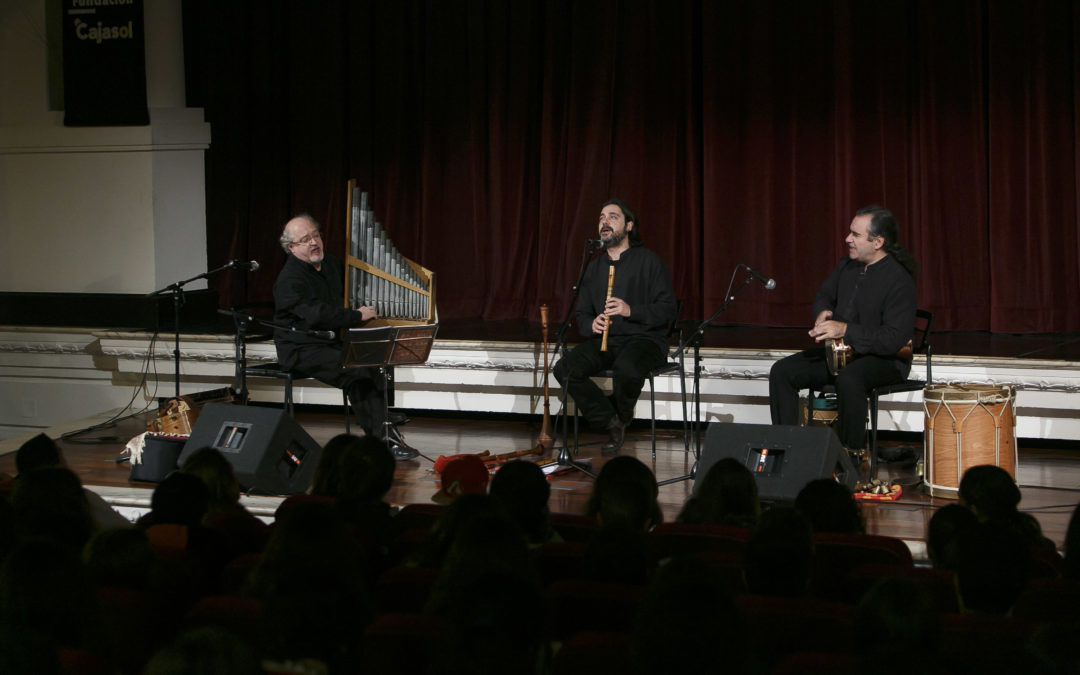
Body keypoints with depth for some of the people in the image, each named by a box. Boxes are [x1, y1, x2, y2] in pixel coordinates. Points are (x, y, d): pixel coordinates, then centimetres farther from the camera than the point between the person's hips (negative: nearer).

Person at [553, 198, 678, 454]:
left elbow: (667, 309, -5)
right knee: (565, 369, -23)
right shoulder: (595, 267, 18)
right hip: (604, 339, 5)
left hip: (643, 339, -5)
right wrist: (591, 325, -4)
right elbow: (582, 314, 22)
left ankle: (622, 414, -4)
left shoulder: (648, 261, 1)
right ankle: (611, 422, -9)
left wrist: (631, 310, -20)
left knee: (627, 368, -39)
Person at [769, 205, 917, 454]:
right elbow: (824, 296, 24)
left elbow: (894, 339, -26)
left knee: (848, 379, -40)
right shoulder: (847, 266, 6)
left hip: (884, 359, -8)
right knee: (782, 371, -7)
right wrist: (823, 314, -1)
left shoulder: (898, 280, -19)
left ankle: (854, 452, -25)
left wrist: (845, 330, -28)